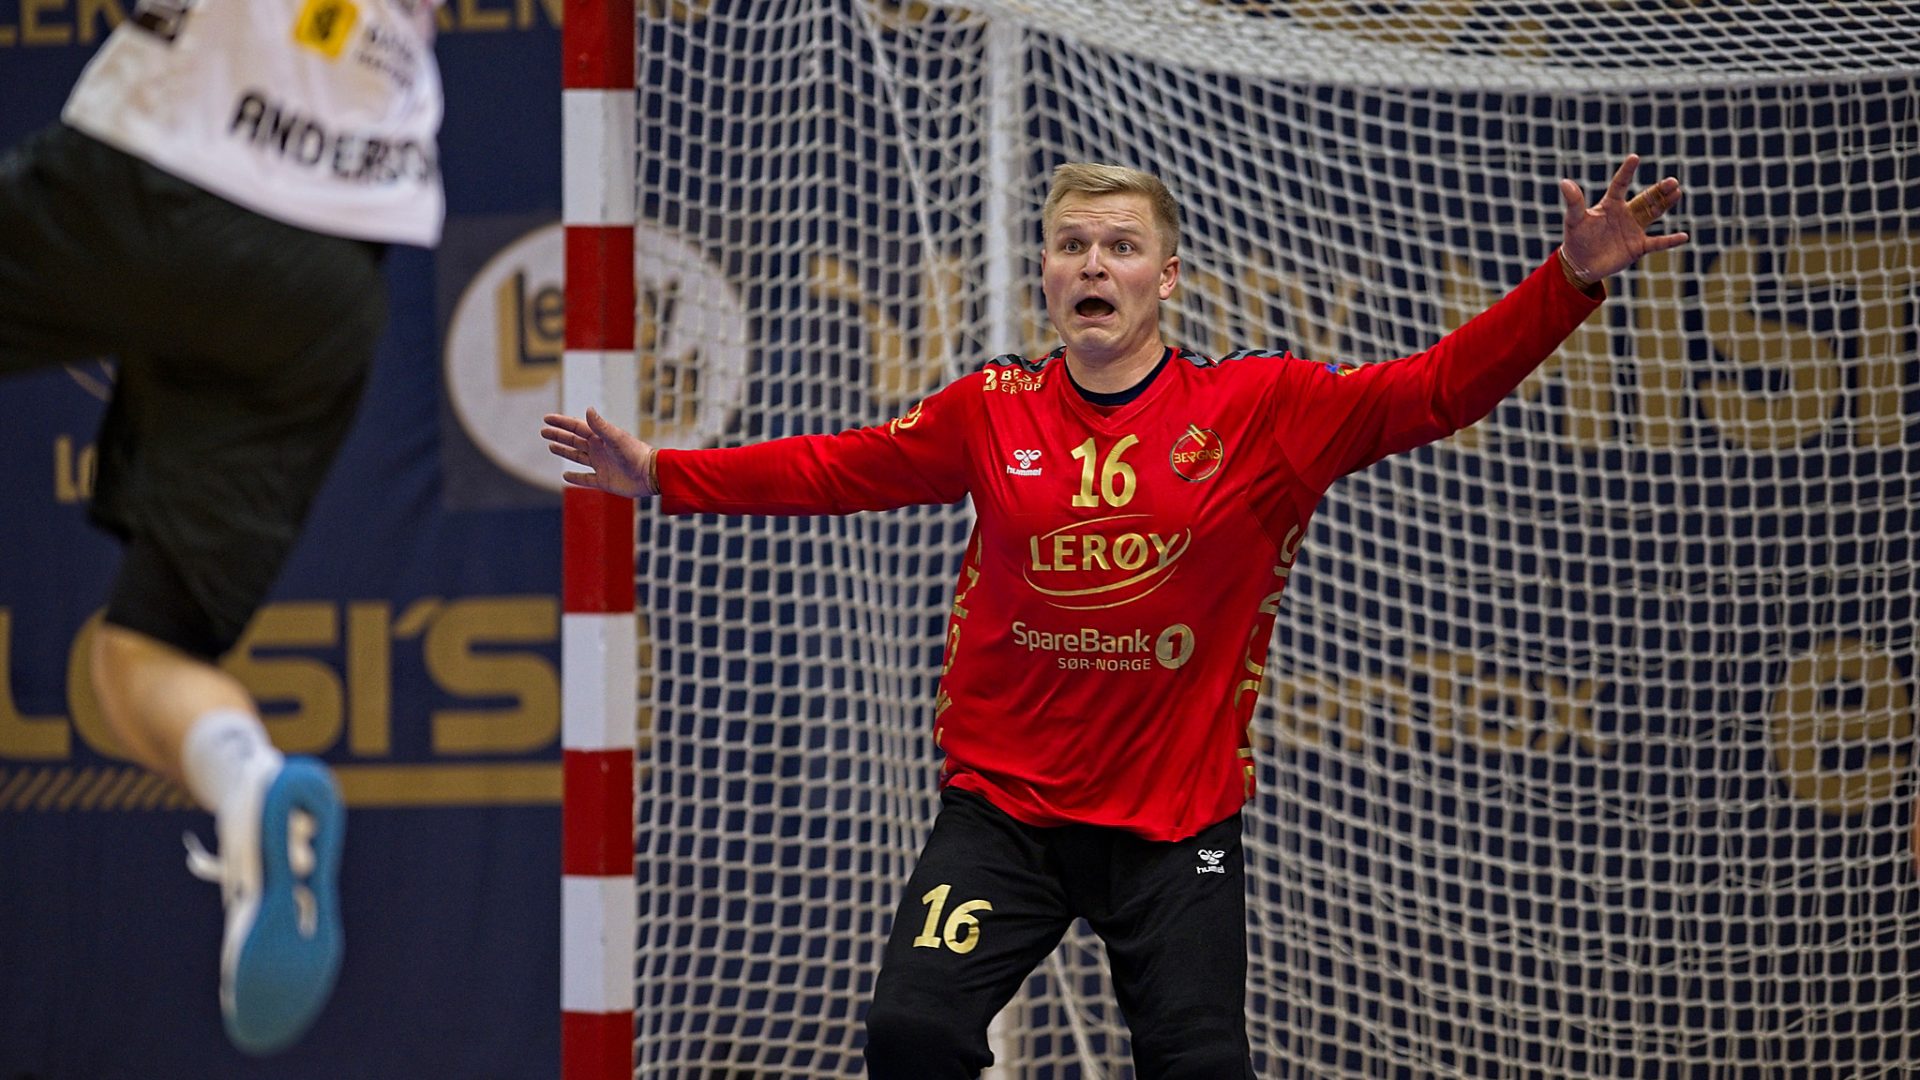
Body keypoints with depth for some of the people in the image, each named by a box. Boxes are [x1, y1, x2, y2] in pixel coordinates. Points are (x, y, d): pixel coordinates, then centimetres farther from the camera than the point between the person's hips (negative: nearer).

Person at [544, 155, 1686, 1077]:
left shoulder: (1265, 410, -4)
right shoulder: (992, 413, 2)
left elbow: (1437, 391, -8)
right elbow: (838, 469, 12)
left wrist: (1571, 282, -19)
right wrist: (666, 475, 9)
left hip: (1178, 823, -1)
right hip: (1003, 808, 1)